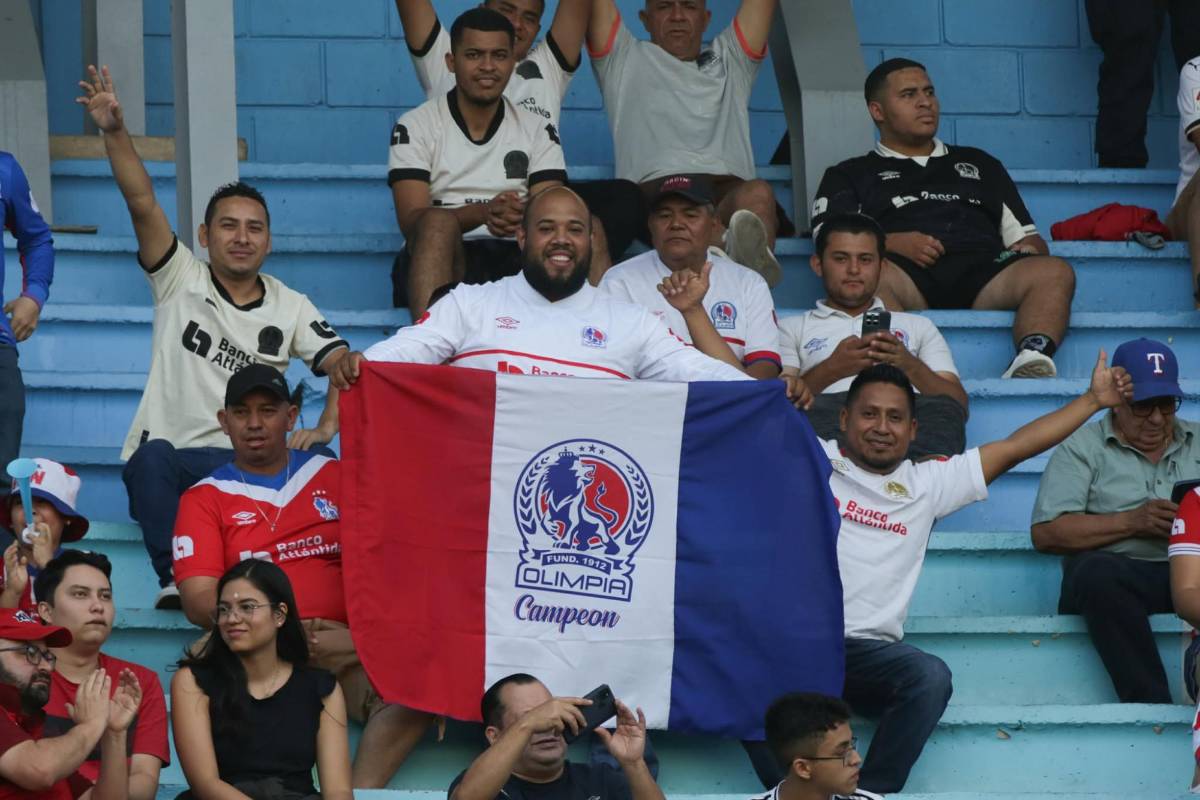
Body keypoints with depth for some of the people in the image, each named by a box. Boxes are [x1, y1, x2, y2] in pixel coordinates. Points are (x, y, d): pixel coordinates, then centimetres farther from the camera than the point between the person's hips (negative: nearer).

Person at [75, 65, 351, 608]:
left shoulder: (290, 308, 11)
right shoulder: (180, 281, 5)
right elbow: (142, 203, -8)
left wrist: (325, 428, -17)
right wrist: (114, 132, -23)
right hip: (165, 461, -1)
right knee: (152, 458, -38)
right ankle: (175, 580, -32)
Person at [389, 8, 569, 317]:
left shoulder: (538, 131, 14)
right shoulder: (416, 127, 5)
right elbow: (411, 221, -6)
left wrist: (524, 218, -24)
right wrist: (482, 213, -25)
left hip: (515, 258, 2)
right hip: (442, 260, -2)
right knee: (438, 221, -37)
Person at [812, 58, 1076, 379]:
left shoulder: (978, 163, 38)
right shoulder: (850, 175, 29)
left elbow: (1024, 235, 32)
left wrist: (1030, 249, 6)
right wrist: (891, 243, -9)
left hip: (983, 273, 3)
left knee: (1055, 272, -29)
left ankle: (1032, 362, -56)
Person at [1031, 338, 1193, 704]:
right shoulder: (1083, 447, 12)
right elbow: (1045, 533, -1)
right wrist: (1132, 522, -7)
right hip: (1119, 571, -2)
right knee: (1096, 570, -38)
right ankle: (1151, 704, -39)